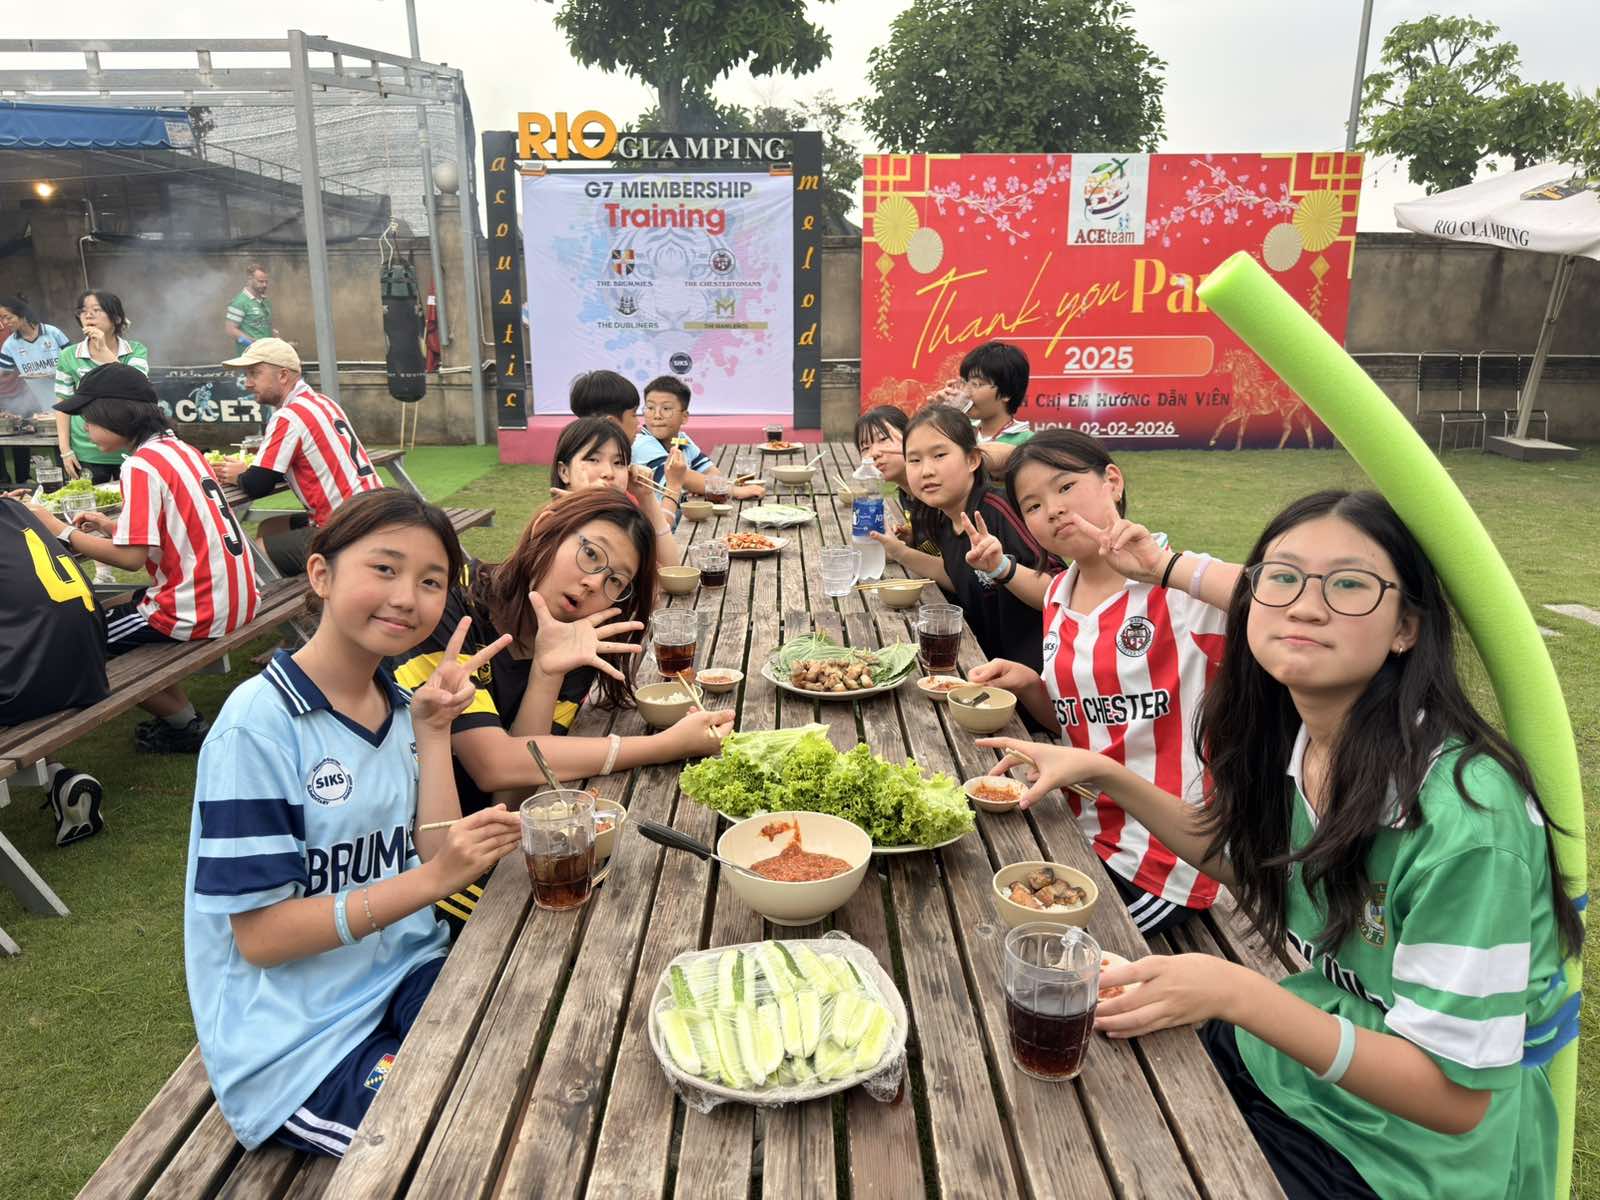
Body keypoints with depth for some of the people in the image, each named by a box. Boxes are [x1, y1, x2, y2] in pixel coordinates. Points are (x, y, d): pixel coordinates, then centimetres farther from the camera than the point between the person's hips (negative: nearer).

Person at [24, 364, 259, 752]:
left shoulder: (141, 465, -16)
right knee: (122, 607, 27)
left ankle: (184, 723, 15)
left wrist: (61, 531, -8)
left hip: (199, 612, -9)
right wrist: (113, 526, 12)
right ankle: (181, 713, 22)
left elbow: (131, 557, -19)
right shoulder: (181, 449, 10)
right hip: (238, 600, 9)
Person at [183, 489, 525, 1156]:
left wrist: (433, 730, -8)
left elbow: (438, 859, -3)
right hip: (301, 1045, -6)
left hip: (408, 976, 6)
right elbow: (260, 935, -17)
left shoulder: (401, 706, 3)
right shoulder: (261, 723, -17)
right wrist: (432, 879, -27)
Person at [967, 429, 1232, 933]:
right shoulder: (1058, 596, 6)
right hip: (1083, 836, 6)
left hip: (1162, 864, -6)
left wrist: (1165, 566, -36)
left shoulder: (1180, 588, -17)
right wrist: (1029, 686, -2)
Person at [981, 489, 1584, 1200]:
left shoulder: (1462, 813, -31)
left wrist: (1237, 994, -36)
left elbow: (1456, 1096, -25)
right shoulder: (1296, 741, -9)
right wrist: (1103, 774, 1)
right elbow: (1238, 855, 11)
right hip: (1303, 1045, 6)